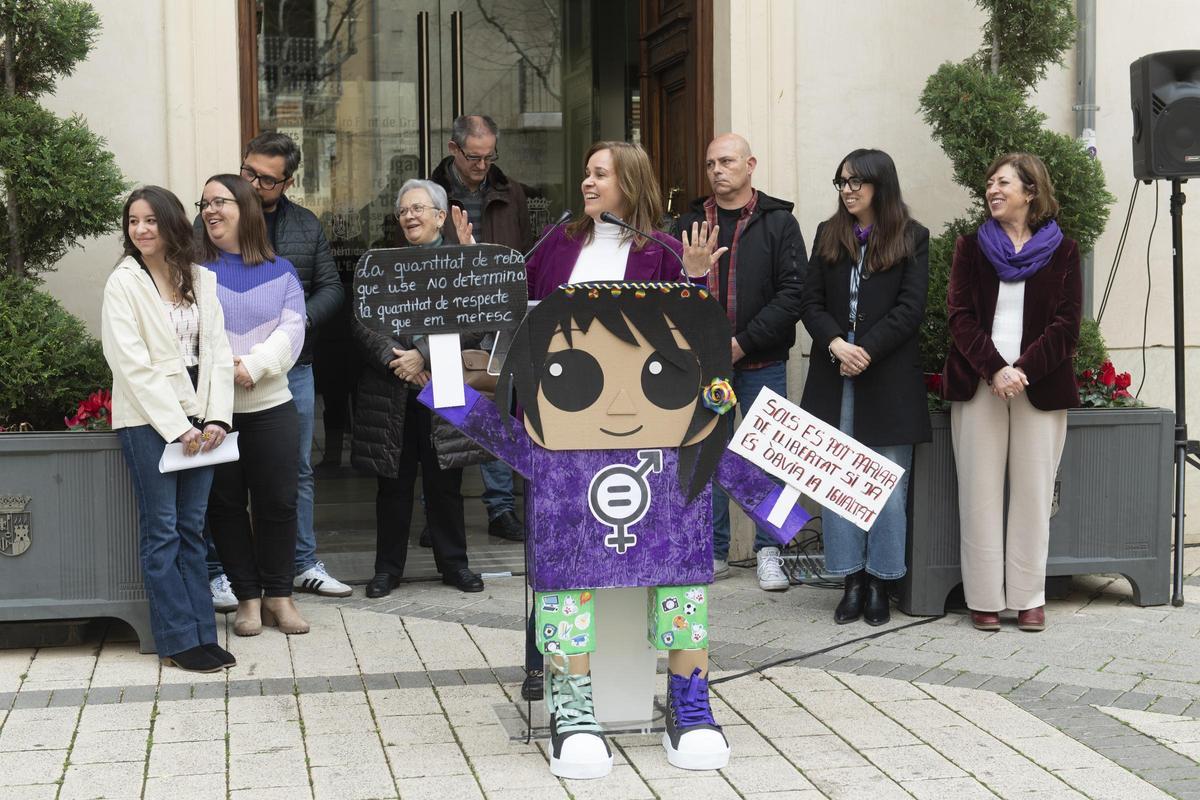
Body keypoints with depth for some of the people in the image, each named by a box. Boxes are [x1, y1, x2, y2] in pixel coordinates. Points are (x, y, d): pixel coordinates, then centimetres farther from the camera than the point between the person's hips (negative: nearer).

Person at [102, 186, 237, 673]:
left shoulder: (201, 280, 9)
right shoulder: (124, 283, -4)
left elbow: (217, 352, 7)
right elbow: (132, 365, -10)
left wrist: (216, 417, -6)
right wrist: (176, 426, -14)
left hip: (198, 418, 4)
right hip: (149, 420, -4)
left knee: (191, 529, 8)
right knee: (162, 533, -1)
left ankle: (203, 634, 10)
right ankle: (179, 641, 2)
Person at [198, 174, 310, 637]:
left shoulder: (279, 271, 10)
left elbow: (291, 330, -2)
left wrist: (254, 365, -18)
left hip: (271, 407, 1)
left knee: (278, 502, 2)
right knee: (225, 503, 3)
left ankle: (278, 595, 15)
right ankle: (247, 597, 13)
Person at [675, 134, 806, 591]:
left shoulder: (778, 222, 1)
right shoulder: (691, 223, 9)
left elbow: (793, 292, -7)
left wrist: (743, 342, -13)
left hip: (762, 364, -2)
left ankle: (768, 552, 15)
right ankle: (714, 553, 17)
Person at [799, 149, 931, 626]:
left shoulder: (911, 238, 3)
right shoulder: (828, 236, 12)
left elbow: (910, 309, -5)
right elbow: (811, 303, 6)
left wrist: (866, 350, -15)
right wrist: (836, 344, -12)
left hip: (889, 379, -3)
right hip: (834, 380, 3)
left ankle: (879, 582, 8)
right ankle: (853, 581, 10)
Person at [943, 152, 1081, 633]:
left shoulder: (1062, 252, 6)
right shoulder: (972, 247, 11)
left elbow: (1066, 325, -1)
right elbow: (960, 315, 0)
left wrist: (1023, 370, -15)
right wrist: (995, 369, -14)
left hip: (1040, 387, -1)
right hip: (977, 386, 1)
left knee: (1033, 493, 2)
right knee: (980, 493, 0)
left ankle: (1029, 597, 8)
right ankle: (985, 598, 5)